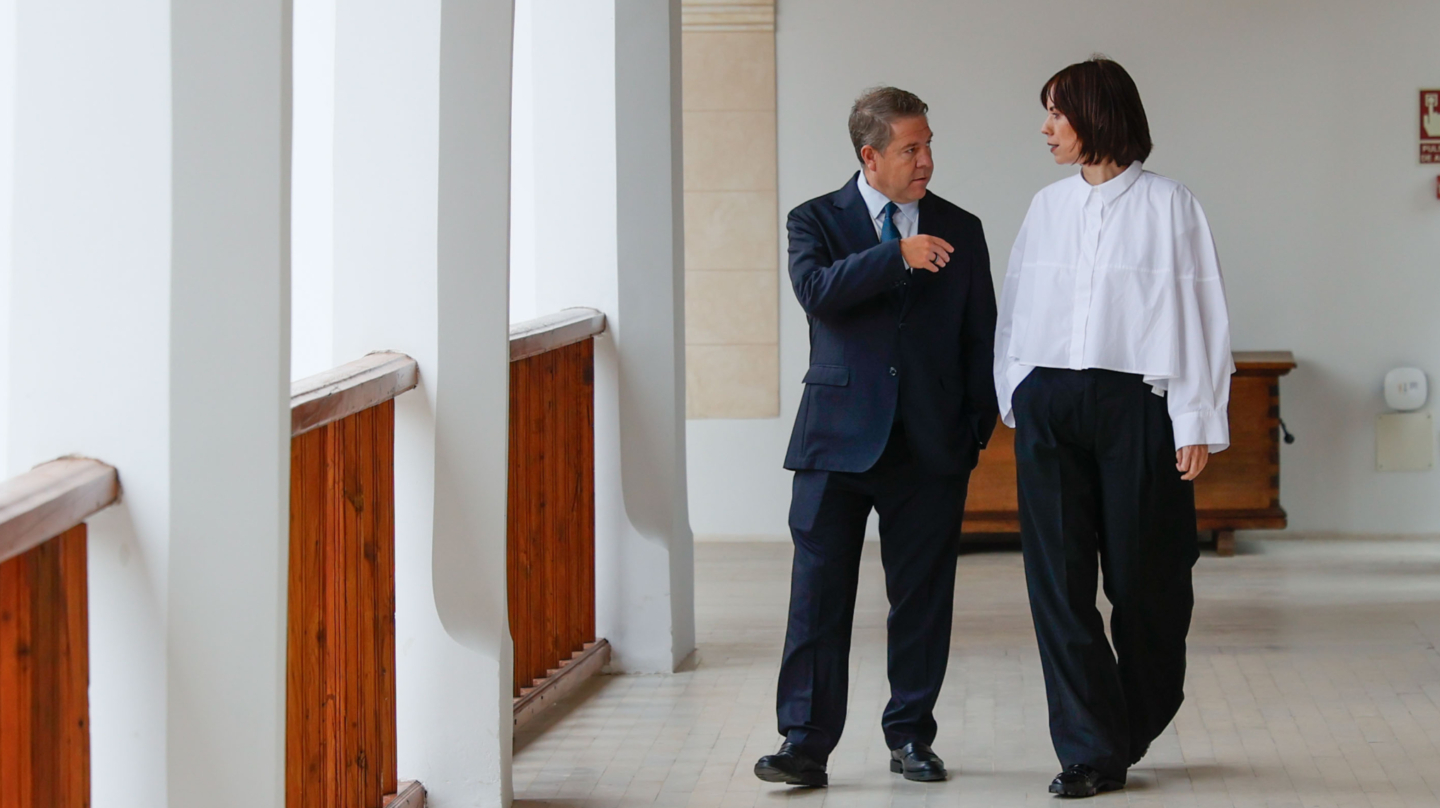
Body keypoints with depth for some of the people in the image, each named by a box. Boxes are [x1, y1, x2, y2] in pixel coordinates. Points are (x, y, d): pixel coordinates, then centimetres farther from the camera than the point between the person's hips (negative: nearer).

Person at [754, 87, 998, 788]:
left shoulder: (960, 231, 11)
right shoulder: (817, 221, 4)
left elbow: (979, 337, 12)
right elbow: (816, 291, -16)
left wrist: (977, 428, 4)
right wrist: (897, 256, -22)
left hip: (931, 443, 2)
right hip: (839, 439, -2)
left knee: (923, 597, 6)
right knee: (819, 595, -4)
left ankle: (911, 737, 18)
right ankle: (806, 744, -1)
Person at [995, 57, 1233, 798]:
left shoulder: (1167, 206, -3)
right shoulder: (1047, 207, 10)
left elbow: (1199, 315, -4)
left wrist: (1196, 424, -8)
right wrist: (1015, 398, 9)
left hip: (1135, 404, -4)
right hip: (1049, 407, 4)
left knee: (1144, 580, 3)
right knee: (1058, 580, -1)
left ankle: (1132, 729, 25)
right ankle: (1091, 750, 4)